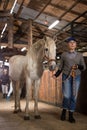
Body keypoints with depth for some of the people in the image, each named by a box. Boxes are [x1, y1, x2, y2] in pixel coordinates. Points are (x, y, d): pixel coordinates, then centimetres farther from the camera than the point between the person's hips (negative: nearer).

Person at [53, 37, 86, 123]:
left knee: (74, 96, 2)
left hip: (76, 77, 2)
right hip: (66, 76, -1)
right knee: (67, 95, -8)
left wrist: (78, 66, -14)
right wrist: (56, 75, -6)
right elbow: (60, 67, 8)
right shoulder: (64, 55, 4)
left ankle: (71, 115, 13)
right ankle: (64, 111, 18)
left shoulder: (79, 55, 6)